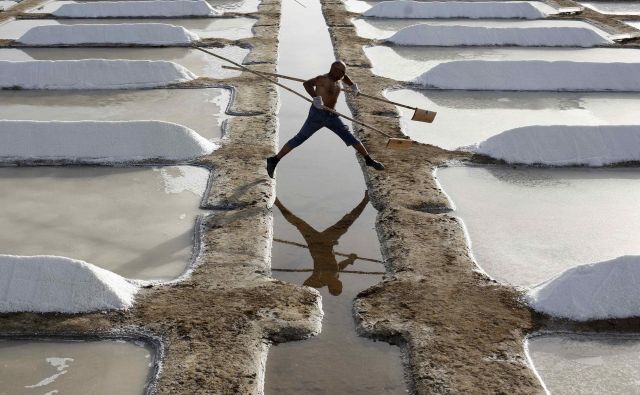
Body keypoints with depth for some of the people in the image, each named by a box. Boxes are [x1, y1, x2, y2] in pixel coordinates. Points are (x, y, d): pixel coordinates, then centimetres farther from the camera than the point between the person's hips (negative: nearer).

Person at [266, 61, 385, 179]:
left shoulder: (335, 78, 9)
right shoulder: (323, 79, -15)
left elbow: (344, 76, 33)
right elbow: (306, 84, -26)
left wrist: (352, 85, 23)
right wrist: (316, 98, -35)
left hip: (332, 116, 7)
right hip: (317, 114, -7)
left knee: (350, 137, 5)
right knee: (299, 139, -5)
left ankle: (369, 160, 15)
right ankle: (274, 161, 2)